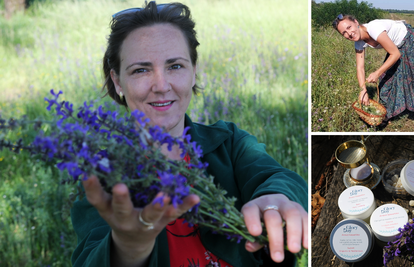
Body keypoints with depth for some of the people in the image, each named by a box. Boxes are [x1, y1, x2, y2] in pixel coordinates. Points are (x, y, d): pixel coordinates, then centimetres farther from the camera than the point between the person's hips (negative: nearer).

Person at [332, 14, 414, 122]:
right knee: (389, 77, 8)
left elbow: (396, 54, -31)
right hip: (396, 45, 7)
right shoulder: (359, 43, -15)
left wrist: (377, 73, -29)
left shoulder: (374, 29, -39)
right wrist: (363, 90, -24)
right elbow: (360, 68, -12)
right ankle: (388, 112, 23)